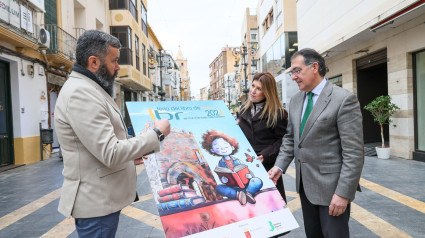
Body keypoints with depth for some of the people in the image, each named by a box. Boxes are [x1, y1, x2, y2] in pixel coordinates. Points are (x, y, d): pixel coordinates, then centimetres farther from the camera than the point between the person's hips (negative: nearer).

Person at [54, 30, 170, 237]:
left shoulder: (88, 89, 13)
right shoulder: (81, 93, -21)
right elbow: (111, 154, -26)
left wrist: (130, 156, 9)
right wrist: (157, 133, -18)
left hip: (103, 197, 10)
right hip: (96, 201, -10)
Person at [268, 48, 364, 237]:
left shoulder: (344, 99, -14)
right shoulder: (296, 100, 8)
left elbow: (354, 152, -17)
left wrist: (343, 193, -19)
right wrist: (280, 166, 1)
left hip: (331, 186, -6)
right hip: (305, 183, 7)